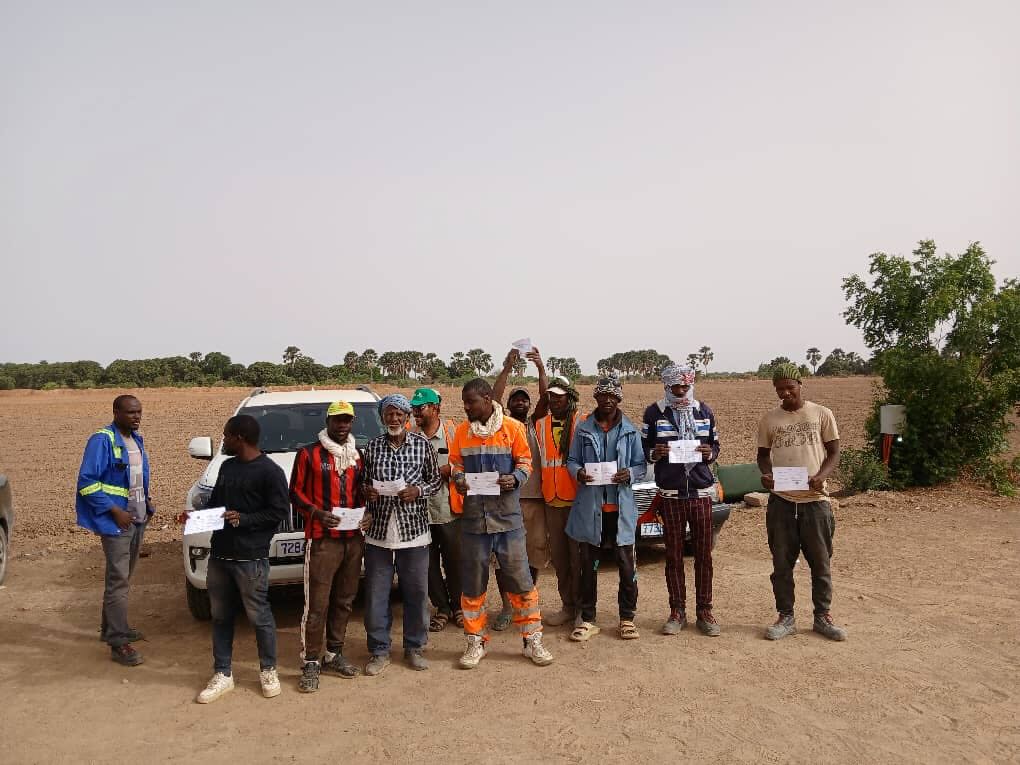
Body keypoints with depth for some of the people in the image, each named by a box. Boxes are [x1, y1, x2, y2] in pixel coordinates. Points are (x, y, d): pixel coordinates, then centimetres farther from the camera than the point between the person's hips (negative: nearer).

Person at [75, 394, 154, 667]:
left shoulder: (136, 439, 10)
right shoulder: (102, 441, -15)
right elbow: (86, 483, -18)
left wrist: (146, 501, 8)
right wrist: (115, 511, -20)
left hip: (138, 519, 8)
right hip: (116, 521, -8)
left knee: (124, 578, 18)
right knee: (118, 581, -7)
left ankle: (111, 627, 32)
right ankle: (118, 643, -2)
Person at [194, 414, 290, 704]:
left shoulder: (270, 471, -11)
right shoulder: (227, 467, 13)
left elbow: (279, 511, -14)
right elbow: (216, 502, 20)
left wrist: (243, 519, -19)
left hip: (250, 559, -7)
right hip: (219, 555, 7)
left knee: (259, 617, 4)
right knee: (221, 617, 13)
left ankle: (268, 671, 21)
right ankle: (222, 674, 24)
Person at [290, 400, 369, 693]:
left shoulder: (358, 455, 14)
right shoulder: (309, 454, -1)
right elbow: (295, 492, 0)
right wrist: (316, 513, -16)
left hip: (353, 538, 5)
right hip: (321, 539, -5)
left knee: (344, 600, 12)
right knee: (317, 604, -5)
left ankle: (333, 655, 25)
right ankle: (310, 663, 5)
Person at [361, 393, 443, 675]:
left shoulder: (422, 444, 1)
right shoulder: (372, 446, 5)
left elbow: (436, 479, 6)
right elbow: (364, 481, 14)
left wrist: (418, 491, -12)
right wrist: (367, 490, -8)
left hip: (413, 528, -1)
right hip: (379, 530, 1)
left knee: (416, 593, 6)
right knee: (375, 595, 4)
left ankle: (414, 647, 23)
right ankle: (379, 651, 19)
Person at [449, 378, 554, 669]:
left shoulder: (512, 427, -3)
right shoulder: (462, 431, 5)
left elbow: (525, 460, 3)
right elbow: (456, 463, 13)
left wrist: (516, 478, -16)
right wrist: (459, 479, -8)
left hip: (507, 516, -2)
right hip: (473, 516, 2)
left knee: (520, 579, 3)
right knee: (473, 582, 9)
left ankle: (532, 640, 17)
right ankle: (476, 641, 23)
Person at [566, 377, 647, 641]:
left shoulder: (630, 430, 5)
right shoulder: (583, 429, 4)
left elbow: (641, 465, 7)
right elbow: (571, 460, 8)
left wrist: (629, 474, -14)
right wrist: (578, 472, -14)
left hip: (621, 507, 0)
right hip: (590, 506, 0)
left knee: (627, 564, 4)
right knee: (588, 565, 7)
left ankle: (627, 618, 19)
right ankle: (588, 620, 18)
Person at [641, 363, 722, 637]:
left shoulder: (704, 411, 8)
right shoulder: (654, 413, 2)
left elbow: (715, 445, 14)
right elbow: (643, 447, 6)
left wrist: (710, 453, -8)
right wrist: (654, 453, -15)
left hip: (701, 492, 2)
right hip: (670, 494, -1)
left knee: (704, 555, 5)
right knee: (673, 556, 5)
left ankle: (705, 612, 16)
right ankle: (677, 612, 16)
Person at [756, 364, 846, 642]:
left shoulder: (821, 414, 1)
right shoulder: (769, 420, 6)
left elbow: (834, 453, 4)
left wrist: (821, 476, -15)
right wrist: (765, 473, -9)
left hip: (815, 499, -1)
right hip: (781, 500, 1)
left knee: (820, 561, 7)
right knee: (782, 562, 7)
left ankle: (823, 616, 22)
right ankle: (786, 617, 18)